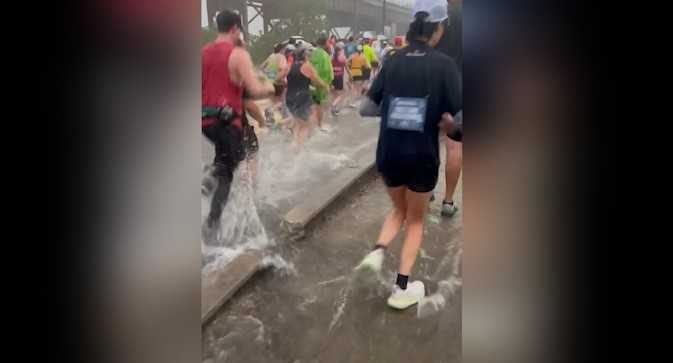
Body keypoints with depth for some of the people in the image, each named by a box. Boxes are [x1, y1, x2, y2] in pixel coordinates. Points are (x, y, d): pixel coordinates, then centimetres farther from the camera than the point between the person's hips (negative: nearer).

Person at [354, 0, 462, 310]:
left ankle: (377, 252, 5)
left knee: (399, 209, 29)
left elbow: (369, 104, 8)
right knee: (416, 219, 17)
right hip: (422, 156, -3)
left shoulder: (393, 61, 2)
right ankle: (401, 289, 18)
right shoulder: (443, 64, -9)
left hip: (389, 153, 3)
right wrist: (440, 124, 5)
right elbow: (458, 113, -14)